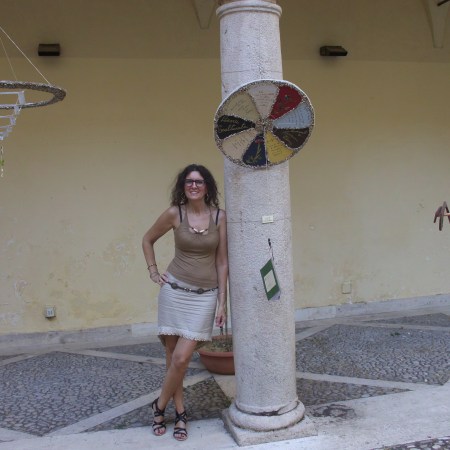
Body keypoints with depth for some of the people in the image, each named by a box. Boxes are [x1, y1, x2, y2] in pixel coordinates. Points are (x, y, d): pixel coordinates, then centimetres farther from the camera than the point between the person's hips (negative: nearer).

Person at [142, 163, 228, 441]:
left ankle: (160, 406, 20)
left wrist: (222, 301, -1)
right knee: (173, 356, 6)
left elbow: (222, 261, 0)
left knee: (181, 358, -5)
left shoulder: (219, 217, -3)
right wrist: (153, 272, 4)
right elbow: (148, 240, 13)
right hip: (175, 290, 1)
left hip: (205, 295, 0)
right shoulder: (174, 214, -4)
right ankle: (180, 412, 26)